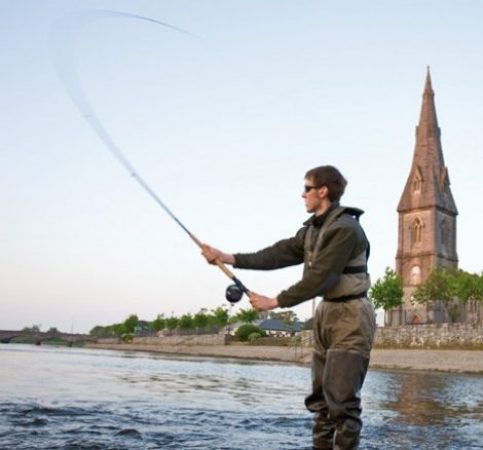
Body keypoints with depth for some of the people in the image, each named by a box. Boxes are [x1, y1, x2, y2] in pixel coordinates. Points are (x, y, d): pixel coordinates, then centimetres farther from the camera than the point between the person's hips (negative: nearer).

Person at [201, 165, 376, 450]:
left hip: (350, 317, -9)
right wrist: (228, 258, -2)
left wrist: (275, 302, -18)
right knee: (320, 397, 11)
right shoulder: (313, 229, 11)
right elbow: (277, 255, 5)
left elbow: (318, 278, -22)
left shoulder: (345, 228, -18)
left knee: (341, 398, -10)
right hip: (327, 314, 9)